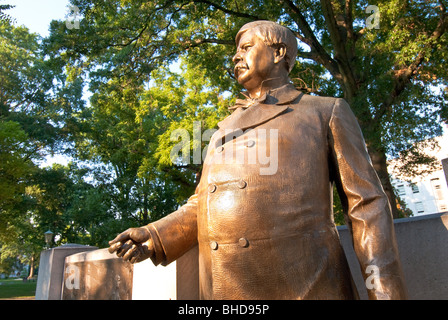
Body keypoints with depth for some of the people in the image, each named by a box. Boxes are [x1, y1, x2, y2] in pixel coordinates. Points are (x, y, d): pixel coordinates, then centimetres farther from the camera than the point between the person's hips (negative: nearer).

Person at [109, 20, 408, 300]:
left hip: (307, 287, -3)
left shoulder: (328, 112, 7)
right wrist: (156, 238, 5)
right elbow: (206, 205, 20)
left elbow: (366, 204, 1)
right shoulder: (227, 128, 19)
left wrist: (387, 292, -6)